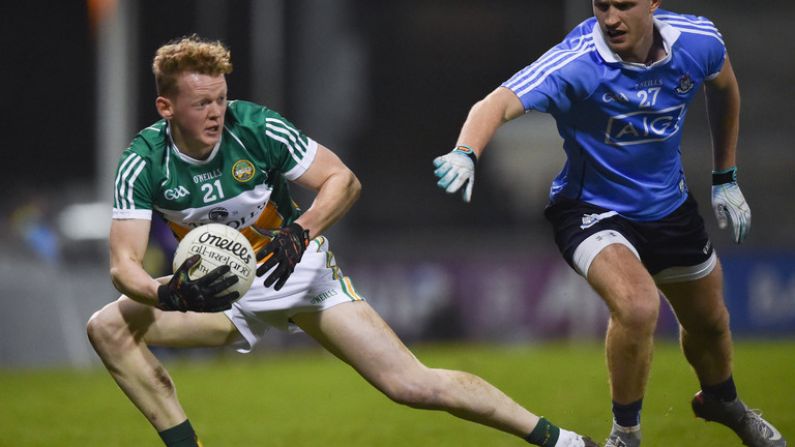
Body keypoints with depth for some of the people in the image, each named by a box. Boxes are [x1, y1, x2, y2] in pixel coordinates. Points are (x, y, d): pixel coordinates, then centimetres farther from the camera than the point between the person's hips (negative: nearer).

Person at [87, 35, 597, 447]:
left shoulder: (258, 128, -22)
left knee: (411, 384, -12)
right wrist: (168, 294, -44)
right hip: (221, 290, 3)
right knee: (108, 328, -18)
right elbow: (124, 264, -23)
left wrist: (301, 232, -30)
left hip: (300, 271, -3)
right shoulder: (144, 163, -18)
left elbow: (343, 180, -12)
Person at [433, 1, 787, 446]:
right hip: (592, 207, -5)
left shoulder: (698, 40, -16)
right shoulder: (575, 63, -31)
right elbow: (500, 103, -45)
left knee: (709, 322, 21)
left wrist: (726, 178, 13)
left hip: (670, 205, 5)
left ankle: (722, 400, 57)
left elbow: (723, 87, 8)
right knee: (638, 305, -31)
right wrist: (465, 153, -66)